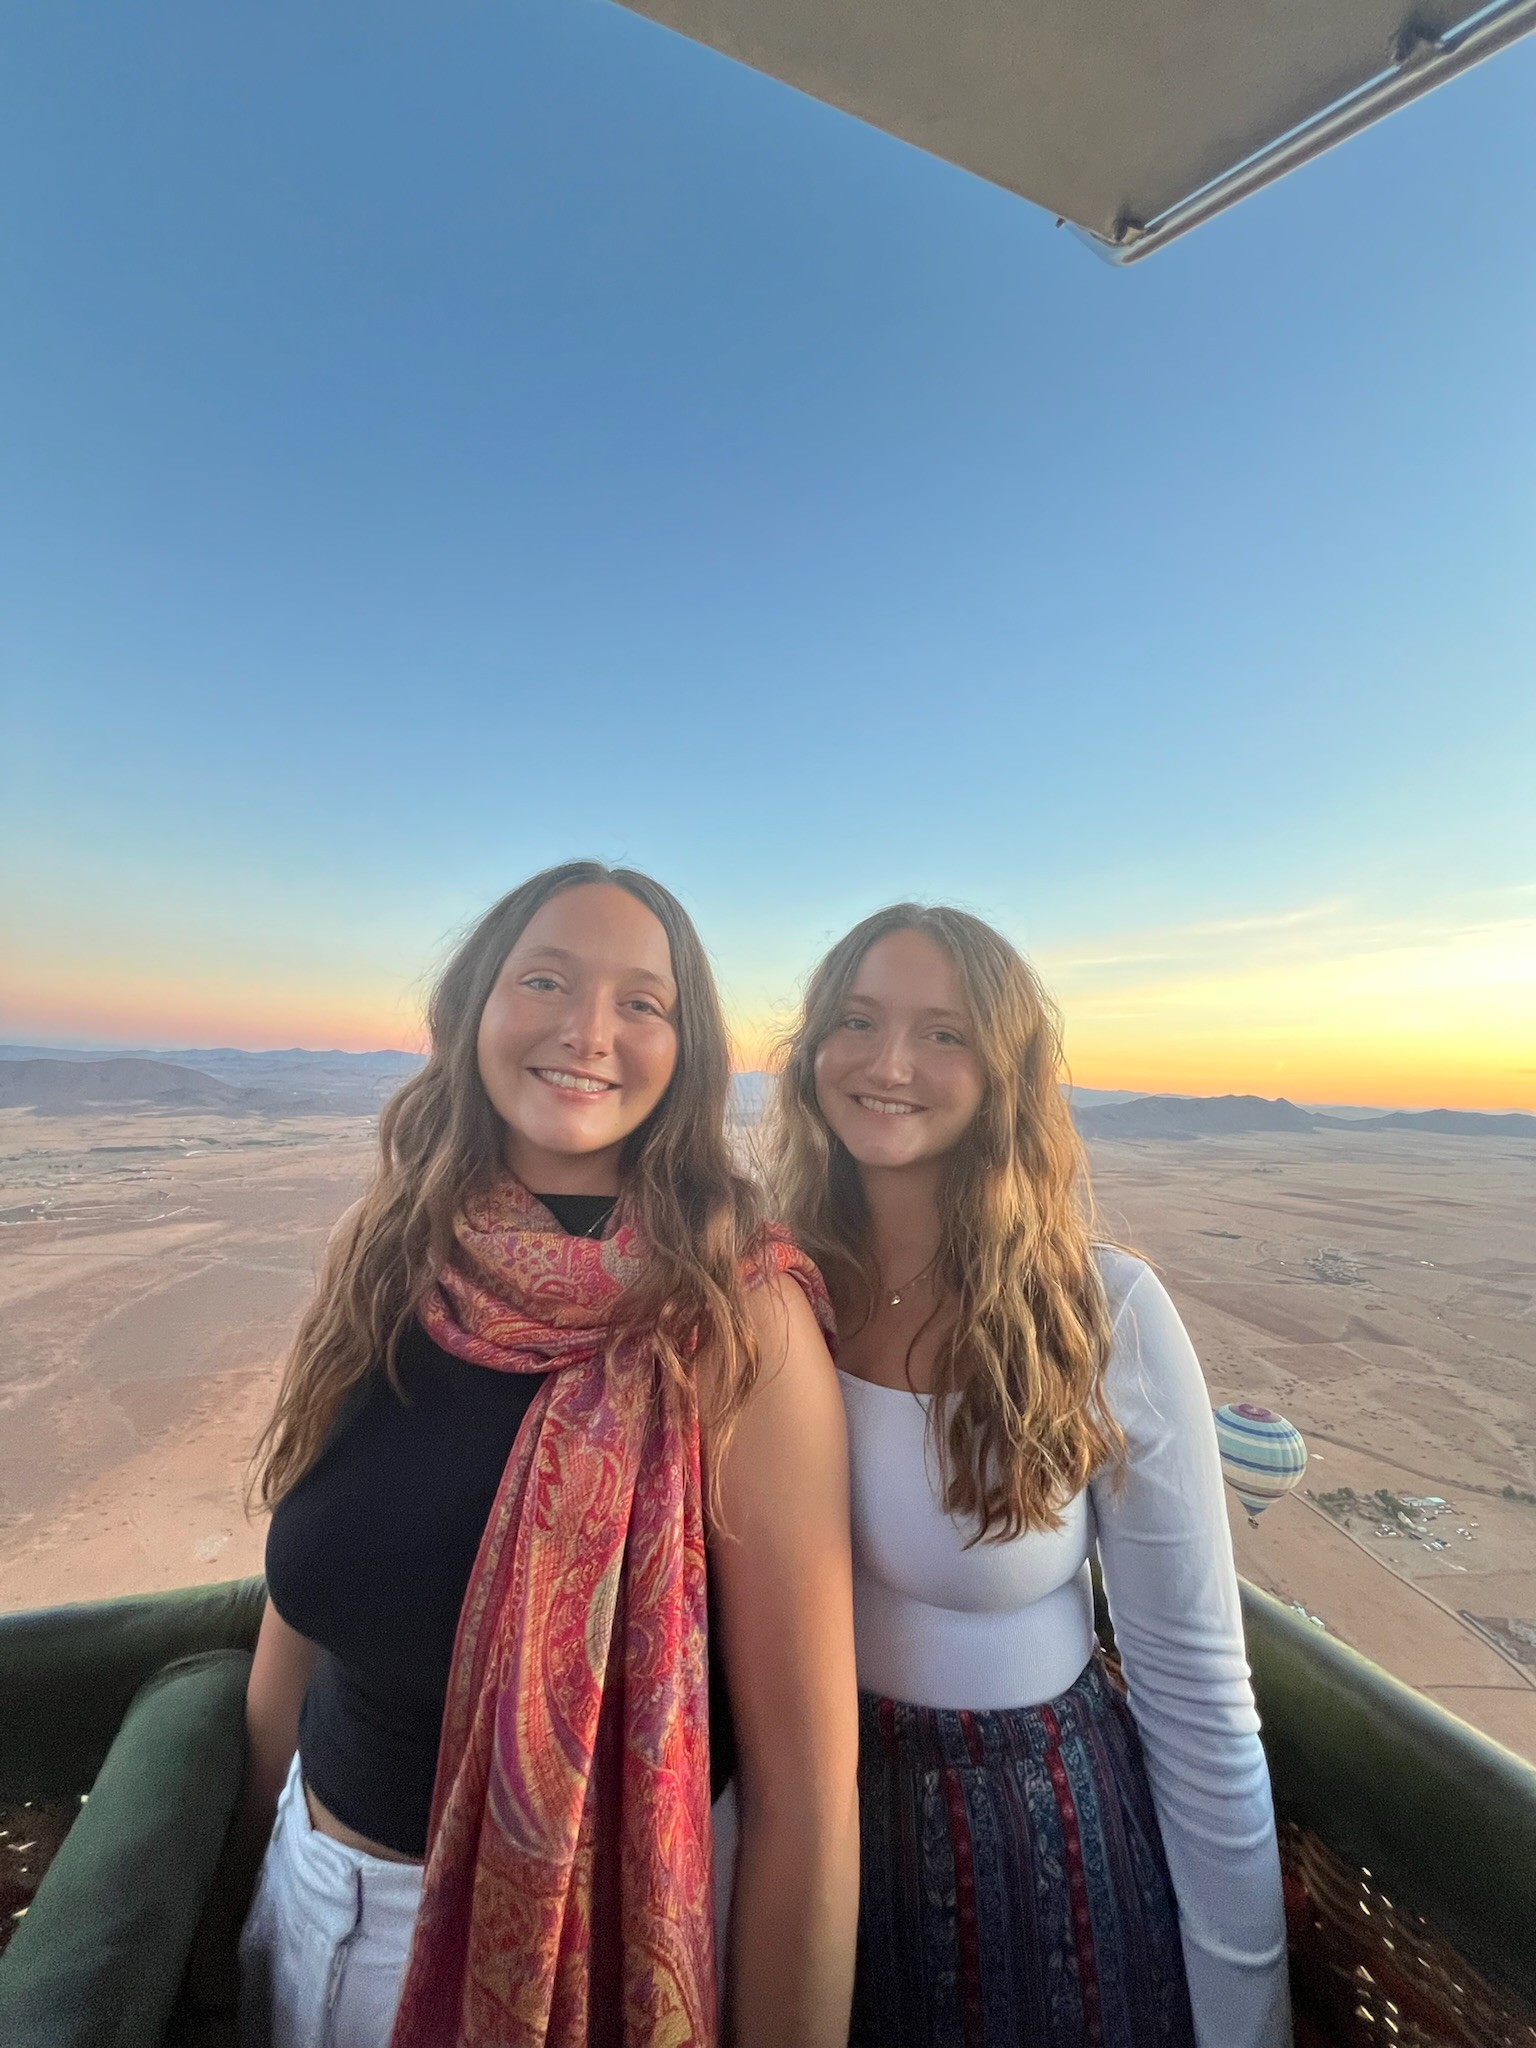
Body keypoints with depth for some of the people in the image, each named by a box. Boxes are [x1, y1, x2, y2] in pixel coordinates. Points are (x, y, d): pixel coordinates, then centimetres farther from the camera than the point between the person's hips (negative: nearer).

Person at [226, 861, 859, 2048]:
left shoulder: (740, 1317, -25)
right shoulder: (386, 1258, -10)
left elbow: (809, 1781, -19)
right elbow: (299, 1616, 1)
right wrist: (255, 1859, 10)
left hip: (605, 1935, -3)